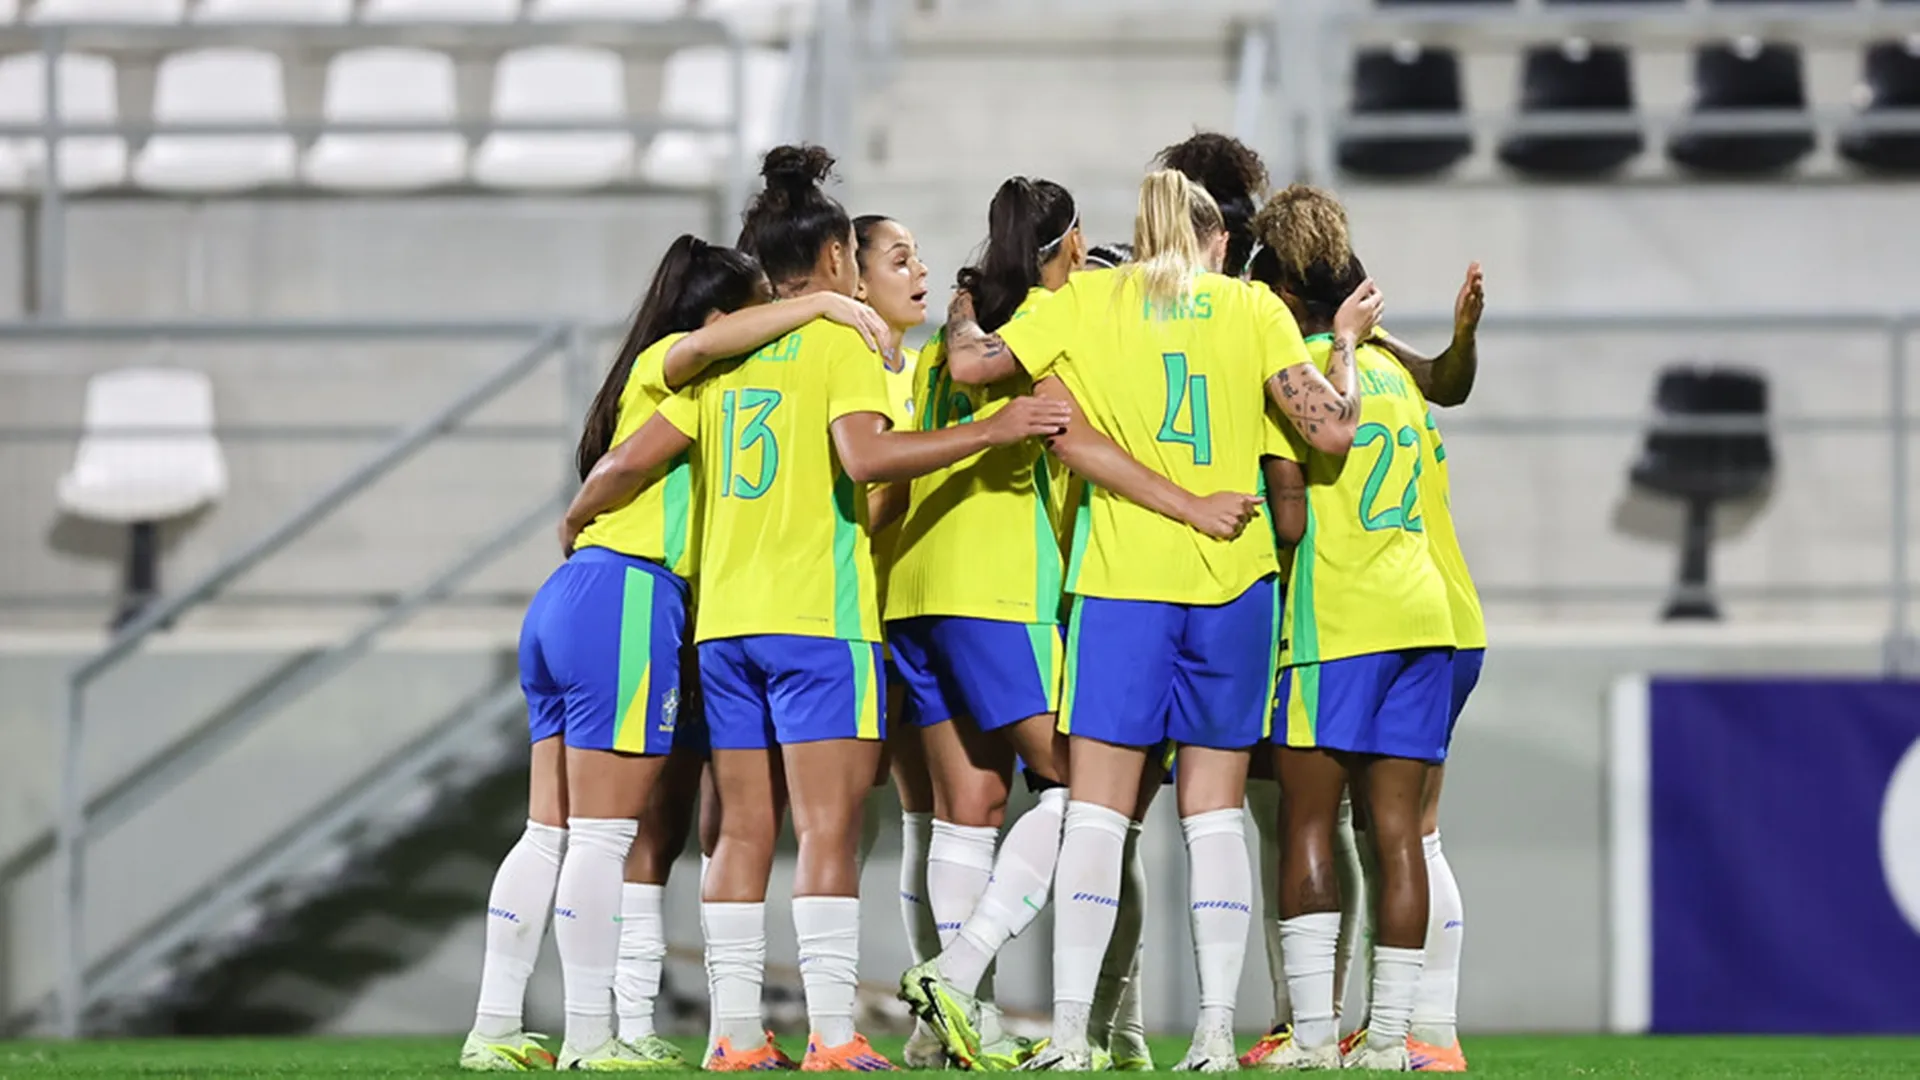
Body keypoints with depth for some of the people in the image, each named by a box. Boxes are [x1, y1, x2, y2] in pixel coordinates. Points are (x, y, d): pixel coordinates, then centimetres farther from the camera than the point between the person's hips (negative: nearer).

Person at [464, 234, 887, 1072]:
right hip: (627, 600, -10)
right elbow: (707, 342, -25)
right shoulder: (666, 364, -4)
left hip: (566, 597, 10)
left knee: (549, 834, 9)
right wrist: (824, 304, -24)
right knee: (602, 836, -7)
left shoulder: (648, 380, 26)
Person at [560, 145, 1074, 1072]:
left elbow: (632, 461, 9)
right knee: (829, 827, -7)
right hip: (815, 616, -6)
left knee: (742, 832, 7)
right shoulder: (838, 340, -4)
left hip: (723, 615, 6)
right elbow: (865, 455, -20)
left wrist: (577, 519, 27)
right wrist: (993, 430, -17)